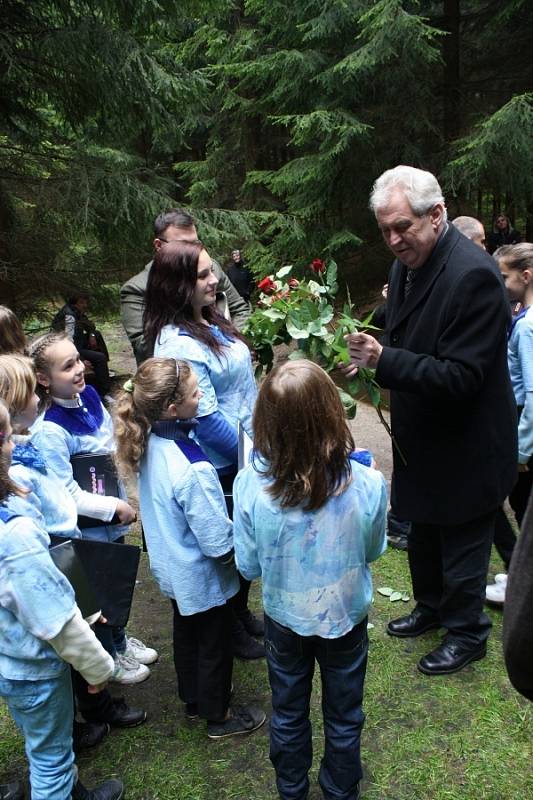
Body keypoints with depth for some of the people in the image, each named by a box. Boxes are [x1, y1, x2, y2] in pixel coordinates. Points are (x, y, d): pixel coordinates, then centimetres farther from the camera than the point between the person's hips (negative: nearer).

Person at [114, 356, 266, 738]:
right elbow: (218, 542, -30)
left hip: (170, 567, 8)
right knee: (214, 645, 17)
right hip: (201, 576, -8)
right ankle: (218, 715, 40)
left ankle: (194, 699, 51)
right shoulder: (193, 470, -37)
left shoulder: (149, 441, -12)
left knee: (186, 633, 28)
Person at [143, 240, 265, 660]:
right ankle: (229, 630, 35)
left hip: (247, 454, 8)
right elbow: (206, 420, -25)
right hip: (221, 469, -8)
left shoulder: (211, 320, 3)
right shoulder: (178, 345, -26)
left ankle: (241, 610, 45)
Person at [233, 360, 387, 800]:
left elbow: (249, 566, -12)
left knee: (288, 713, 27)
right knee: (343, 717, 26)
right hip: (346, 616, 0)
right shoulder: (367, 484, -28)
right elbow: (373, 550, -8)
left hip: (284, 617, 1)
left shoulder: (250, 485, -28)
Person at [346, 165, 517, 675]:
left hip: (464, 446, -8)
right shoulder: (406, 265, 1)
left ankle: (467, 633, 36)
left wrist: (384, 360, -34)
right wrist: (374, 356, -8)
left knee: (461, 544, 12)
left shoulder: (472, 275, -27)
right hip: (422, 438, 8)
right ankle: (430, 607, 49)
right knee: (424, 534, 26)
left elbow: (461, 376, -29)